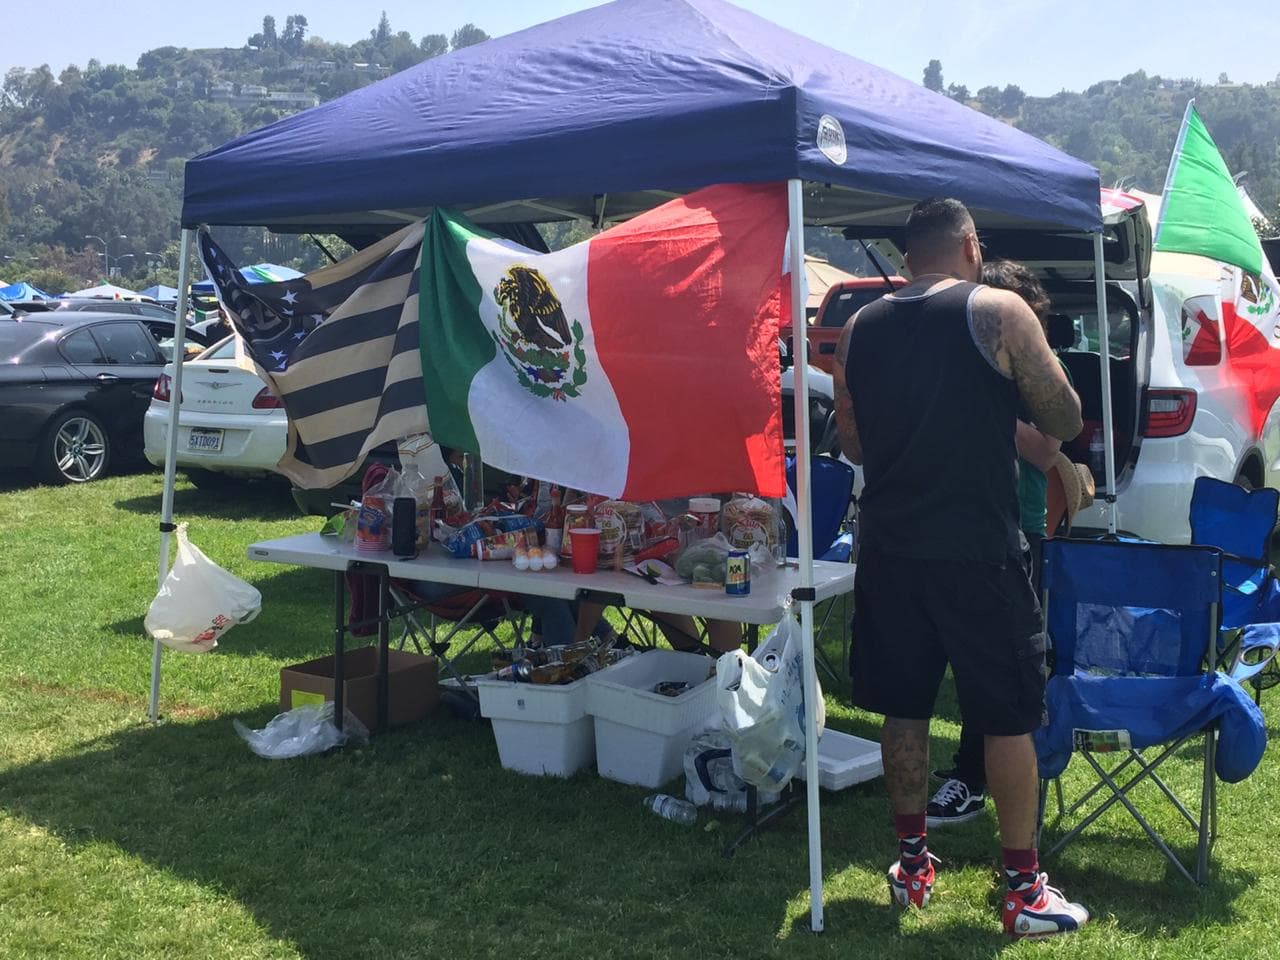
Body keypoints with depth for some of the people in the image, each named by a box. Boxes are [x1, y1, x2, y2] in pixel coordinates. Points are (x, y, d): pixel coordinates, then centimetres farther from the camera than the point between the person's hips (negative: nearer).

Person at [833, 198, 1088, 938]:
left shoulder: (860, 329, 5)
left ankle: (913, 863, 27)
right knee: (1008, 717, 7)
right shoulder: (999, 313, -8)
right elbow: (1064, 421, -3)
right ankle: (1025, 890, 14)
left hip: (891, 550, 5)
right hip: (978, 552, -4)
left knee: (905, 707, 16)